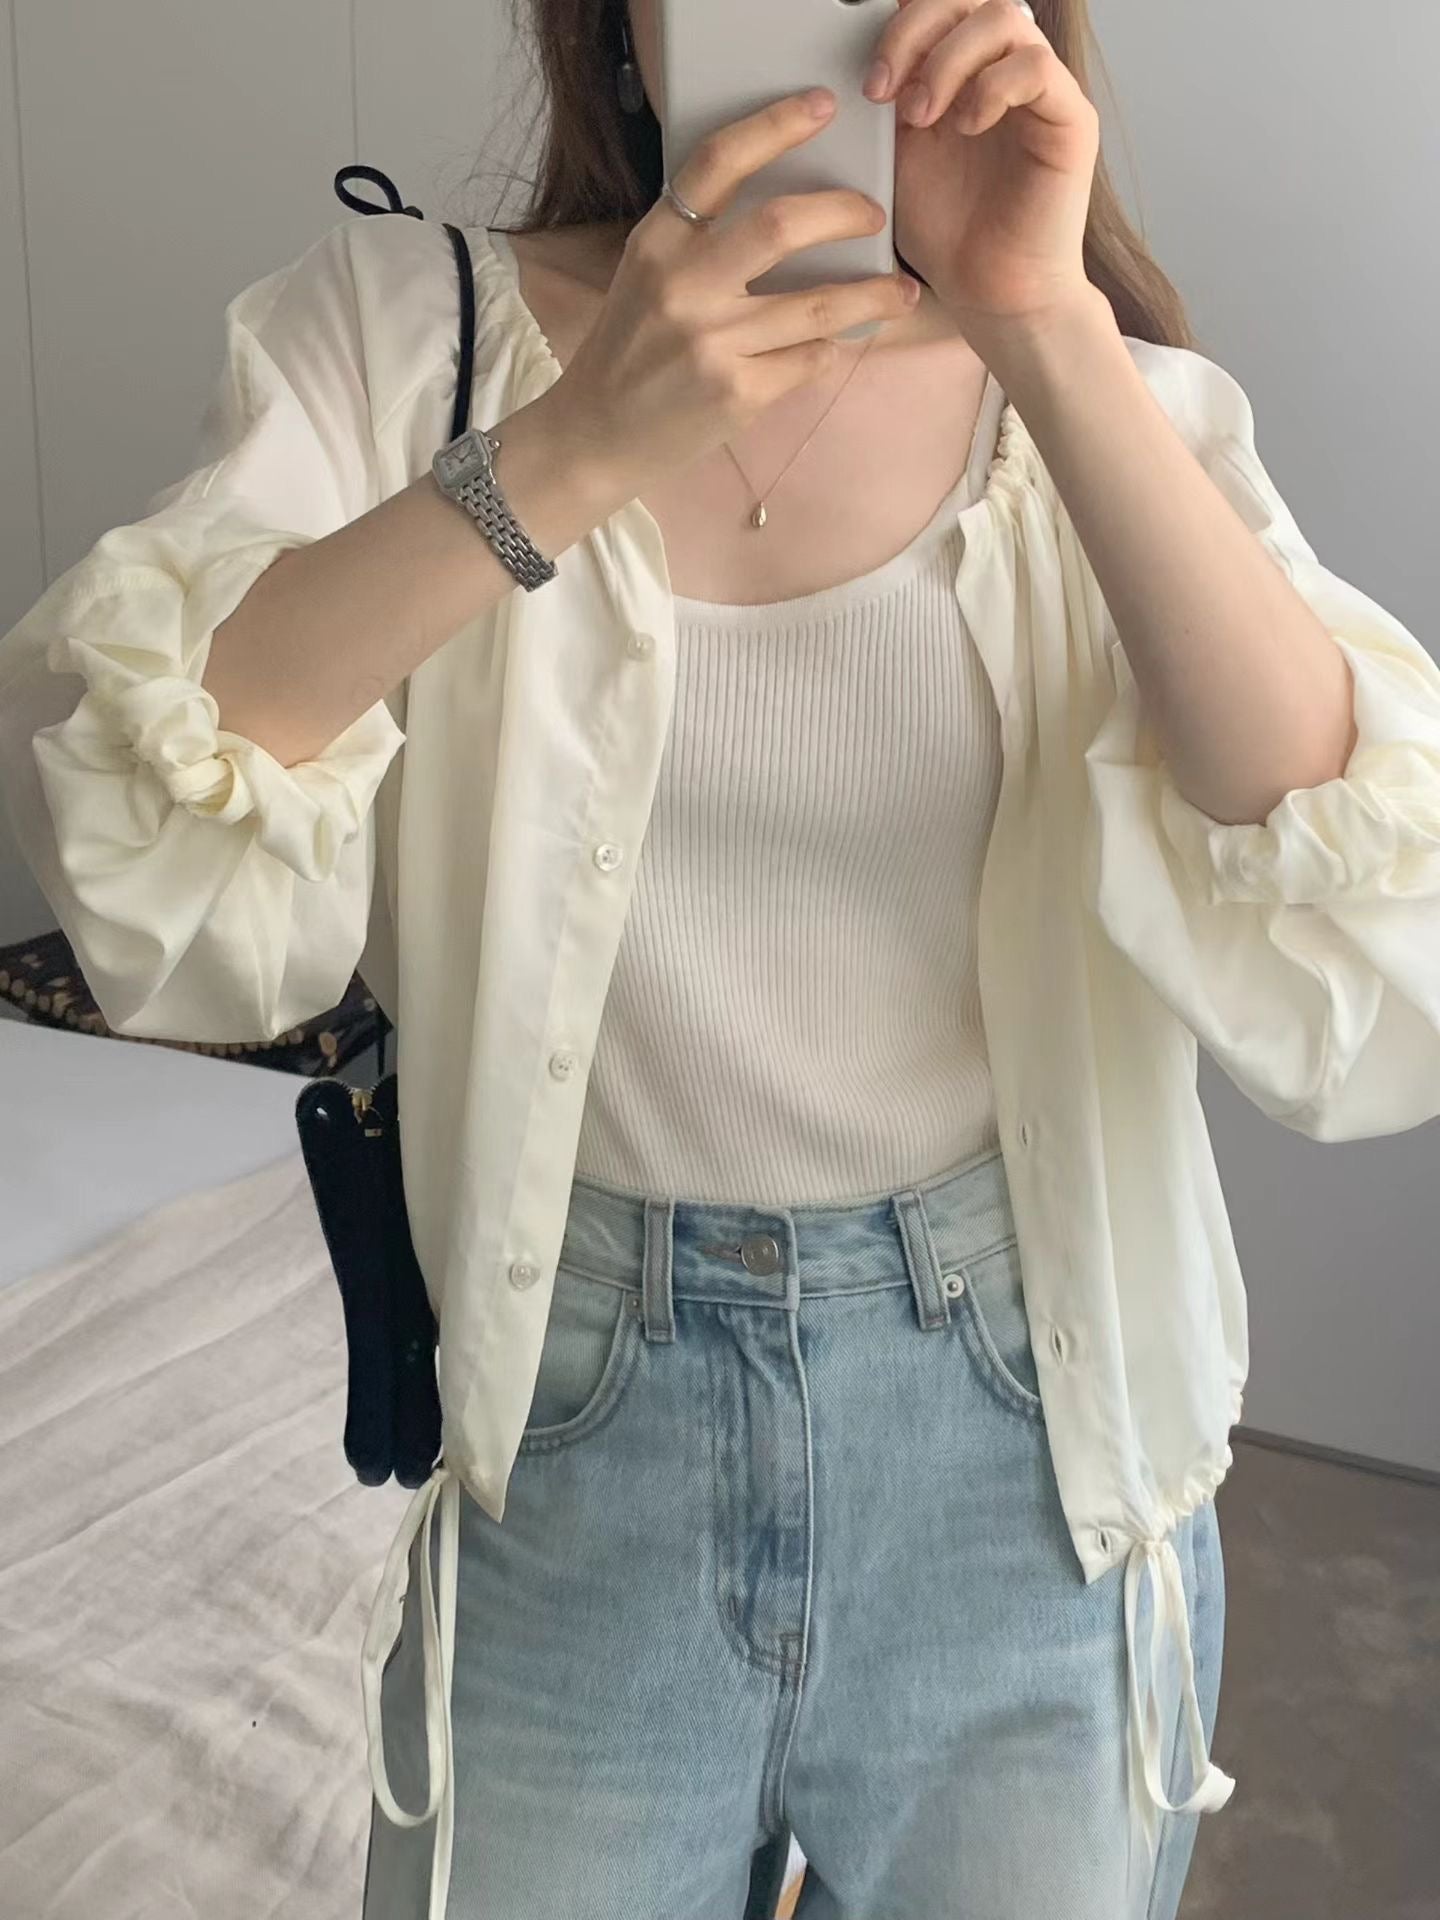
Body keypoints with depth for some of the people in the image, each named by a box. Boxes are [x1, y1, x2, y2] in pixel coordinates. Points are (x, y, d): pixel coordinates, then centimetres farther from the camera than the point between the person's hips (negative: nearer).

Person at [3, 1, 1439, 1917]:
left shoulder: (1114, 409, -3)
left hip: (1023, 1438, 1)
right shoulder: (404, 327, -4)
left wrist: (1050, 342, -25)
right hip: (573, 1424, 0)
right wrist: (570, 446, -29)